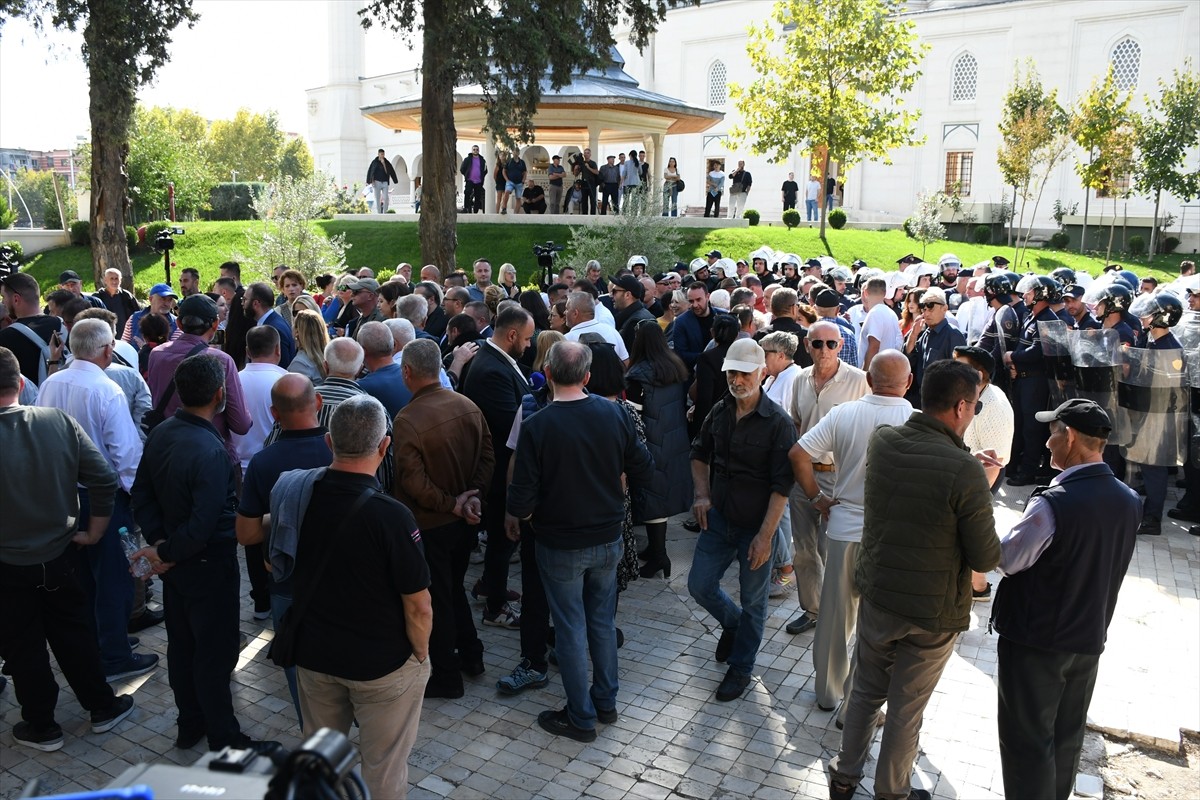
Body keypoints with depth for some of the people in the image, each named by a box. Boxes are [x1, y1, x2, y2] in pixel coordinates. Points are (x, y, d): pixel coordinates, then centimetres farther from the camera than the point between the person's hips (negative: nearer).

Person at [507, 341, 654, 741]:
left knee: (571, 629, 11)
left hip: (560, 545, -4)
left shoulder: (536, 427, -22)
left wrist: (513, 517, 3)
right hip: (608, 539, 4)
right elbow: (643, 472, -2)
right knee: (603, 620, 21)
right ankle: (606, 701, 36)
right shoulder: (614, 414, -10)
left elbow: (523, 498, -20)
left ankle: (581, 717, 25)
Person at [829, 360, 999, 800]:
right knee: (906, 709, 15)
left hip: (876, 594, 4)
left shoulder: (881, 441, -10)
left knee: (866, 690, 24)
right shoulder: (965, 471, -26)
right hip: (932, 613, -4)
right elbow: (986, 559, -16)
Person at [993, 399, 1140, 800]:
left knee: (1027, 741, 8)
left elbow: (1006, 559, -16)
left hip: (1035, 640, -7)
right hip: (1089, 639, 7)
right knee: (1068, 737, 22)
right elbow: (1103, 562, 7)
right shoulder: (1129, 500, -4)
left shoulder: (1054, 503, -27)